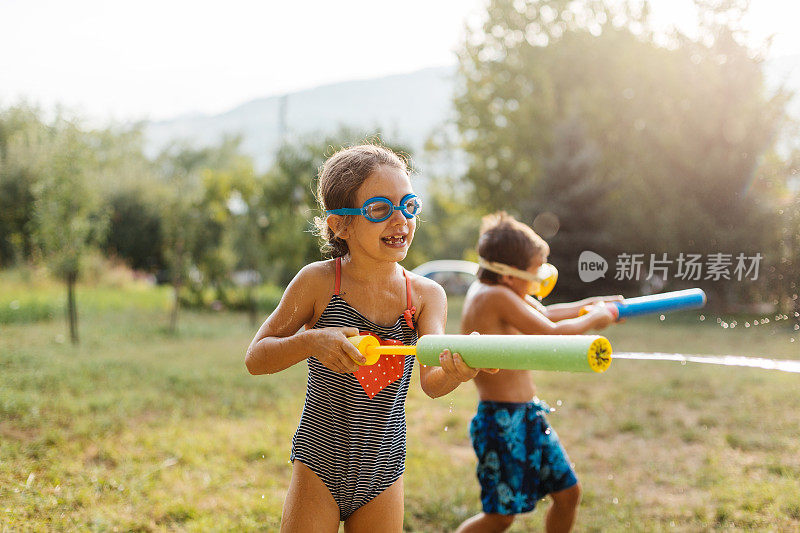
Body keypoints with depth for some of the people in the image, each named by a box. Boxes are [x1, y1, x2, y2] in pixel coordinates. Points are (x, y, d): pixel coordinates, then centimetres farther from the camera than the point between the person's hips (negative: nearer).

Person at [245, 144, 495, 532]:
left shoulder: (426, 295, -4)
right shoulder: (320, 282, -11)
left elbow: (431, 382, -17)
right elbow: (255, 359, -6)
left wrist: (456, 372, -41)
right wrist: (311, 342, -24)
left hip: (383, 472, 3)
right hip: (320, 462, -2)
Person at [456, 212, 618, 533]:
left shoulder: (485, 290, 8)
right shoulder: (497, 296, -20)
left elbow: (542, 315, 24)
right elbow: (551, 335, -20)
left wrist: (588, 304, 19)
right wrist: (592, 319, -3)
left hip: (527, 415, 10)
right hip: (501, 419, -10)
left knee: (568, 492, 13)